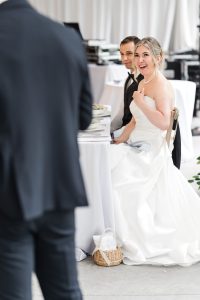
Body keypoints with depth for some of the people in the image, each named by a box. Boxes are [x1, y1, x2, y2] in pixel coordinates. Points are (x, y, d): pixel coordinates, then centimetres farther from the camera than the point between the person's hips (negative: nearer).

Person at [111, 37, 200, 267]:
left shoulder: (161, 86, -13)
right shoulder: (142, 84, 14)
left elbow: (164, 122, -25)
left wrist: (140, 101, -20)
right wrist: (119, 141, 10)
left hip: (152, 151, -9)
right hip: (137, 148, 9)